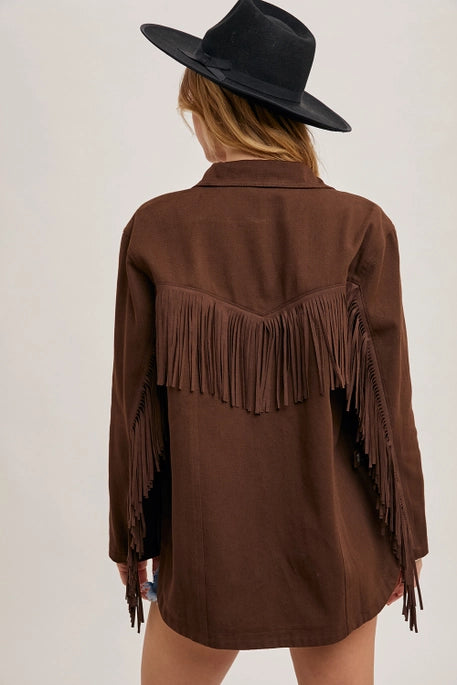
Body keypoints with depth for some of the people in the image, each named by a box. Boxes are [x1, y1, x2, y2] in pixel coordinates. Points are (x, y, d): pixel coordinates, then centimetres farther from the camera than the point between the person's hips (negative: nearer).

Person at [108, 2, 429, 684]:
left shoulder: (156, 230, -13)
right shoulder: (361, 228, -14)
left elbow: (136, 402, -7)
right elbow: (385, 402, -9)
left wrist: (130, 541, 7)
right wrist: (407, 540, 5)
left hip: (207, 548, 0)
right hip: (337, 550, 1)